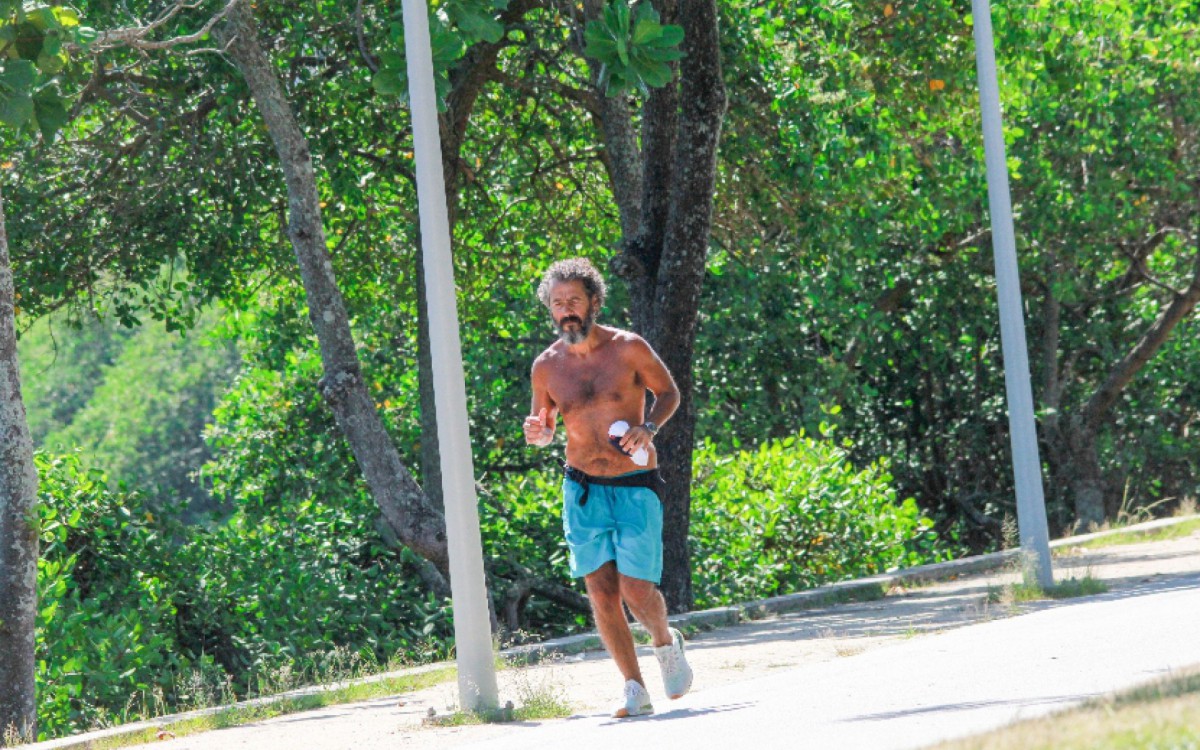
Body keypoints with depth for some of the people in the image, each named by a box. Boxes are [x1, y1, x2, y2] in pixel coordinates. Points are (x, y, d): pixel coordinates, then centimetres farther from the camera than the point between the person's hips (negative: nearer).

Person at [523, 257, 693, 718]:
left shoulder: (629, 349, -7)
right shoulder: (546, 366, 1)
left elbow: (668, 392, 6)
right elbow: (544, 423, 15)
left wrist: (648, 427, -13)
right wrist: (537, 432, -9)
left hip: (635, 487, -3)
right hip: (582, 490, 3)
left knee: (636, 590, -11)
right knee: (602, 595, -3)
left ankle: (666, 642, 21)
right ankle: (635, 689, 9)